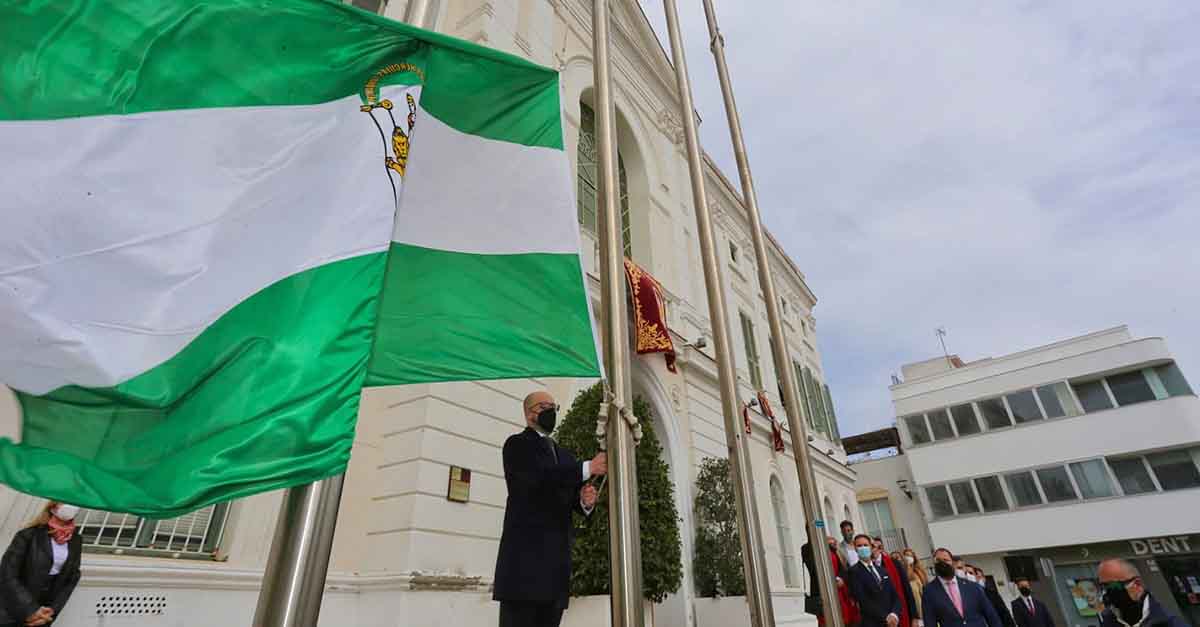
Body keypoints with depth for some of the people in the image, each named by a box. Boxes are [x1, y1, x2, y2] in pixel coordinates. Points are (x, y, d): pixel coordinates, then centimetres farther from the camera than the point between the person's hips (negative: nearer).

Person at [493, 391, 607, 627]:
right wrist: (588, 468, -17)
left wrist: (585, 500, -6)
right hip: (525, 550, -6)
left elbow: (568, 498, 18)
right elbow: (539, 477, -17)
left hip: (557, 553, 7)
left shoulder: (563, 455, 24)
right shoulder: (517, 444, 2)